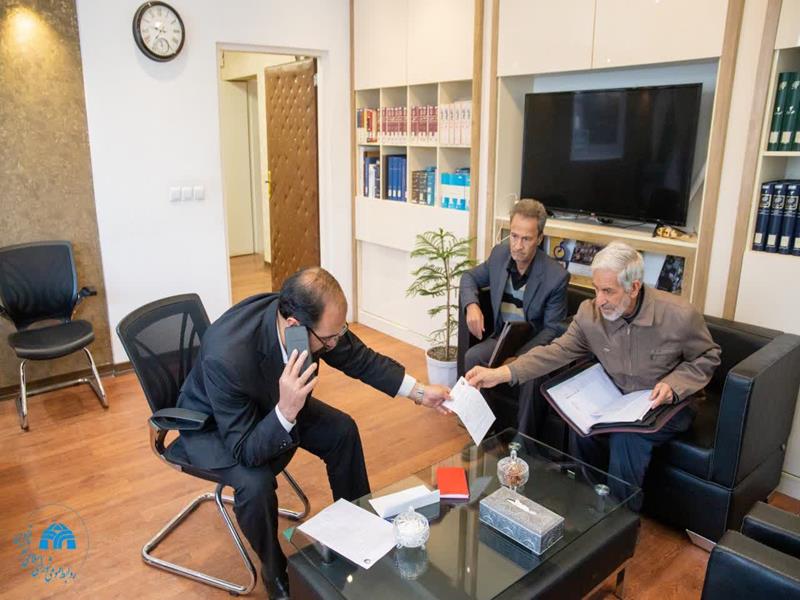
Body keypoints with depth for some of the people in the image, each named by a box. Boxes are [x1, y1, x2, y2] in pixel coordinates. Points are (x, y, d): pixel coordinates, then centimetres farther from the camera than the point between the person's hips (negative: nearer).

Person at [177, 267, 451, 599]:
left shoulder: (311, 317, -27)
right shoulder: (226, 356, -43)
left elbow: (360, 359, -9)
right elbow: (245, 452, -34)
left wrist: (419, 391, -10)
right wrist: (286, 411, -50)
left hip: (274, 401, 6)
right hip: (212, 423, -5)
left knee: (342, 431, -5)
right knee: (256, 483, -29)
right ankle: (275, 571, 3)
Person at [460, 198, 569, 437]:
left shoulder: (556, 276, -18)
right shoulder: (500, 253, -4)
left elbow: (552, 328, -10)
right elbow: (470, 277, 13)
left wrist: (520, 357, -25)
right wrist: (471, 305, -10)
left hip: (534, 345, -4)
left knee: (531, 374, -35)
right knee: (472, 357, -26)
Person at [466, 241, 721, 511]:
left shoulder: (680, 315, -23)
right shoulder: (590, 314, -15)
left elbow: (708, 357, -6)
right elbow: (558, 351, -16)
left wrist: (673, 384, -25)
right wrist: (502, 373, -28)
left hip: (671, 403, -3)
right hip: (619, 398, 4)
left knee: (627, 439, -28)